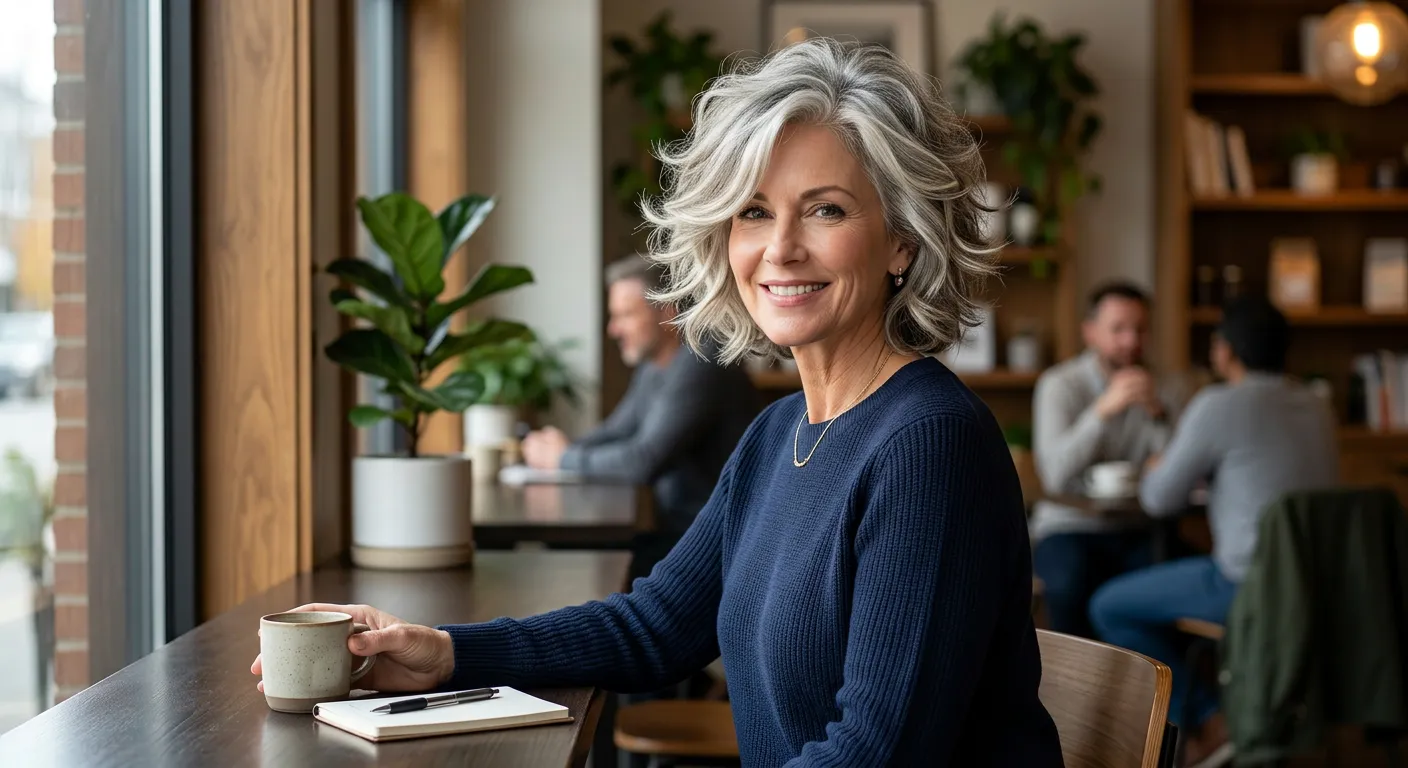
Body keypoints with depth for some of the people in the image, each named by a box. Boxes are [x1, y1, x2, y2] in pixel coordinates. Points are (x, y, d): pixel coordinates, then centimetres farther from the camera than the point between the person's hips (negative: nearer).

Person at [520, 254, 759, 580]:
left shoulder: (699, 368, -20)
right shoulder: (653, 365, 12)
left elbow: (644, 462, -25)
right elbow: (617, 430, 20)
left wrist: (565, 458, -12)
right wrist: (559, 447, 0)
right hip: (676, 528, 9)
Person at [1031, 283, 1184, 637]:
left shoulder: (1159, 391, 7)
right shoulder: (1059, 385, -4)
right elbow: (1056, 476, -20)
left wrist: (1159, 415, -20)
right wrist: (1103, 410, -28)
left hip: (1136, 531, 3)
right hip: (1069, 528, -3)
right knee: (1072, 582, -35)